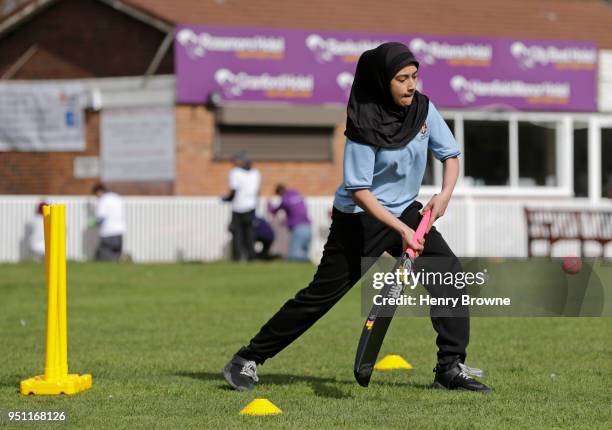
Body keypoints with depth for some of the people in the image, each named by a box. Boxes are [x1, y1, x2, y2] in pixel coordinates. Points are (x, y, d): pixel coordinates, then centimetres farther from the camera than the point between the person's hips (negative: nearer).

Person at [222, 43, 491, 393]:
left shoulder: (423, 108, -5)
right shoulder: (365, 126, -23)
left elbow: (450, 153, 7)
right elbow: (359, 191, -24)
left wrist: (446, 193, -12)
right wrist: (401, 230, -30)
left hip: (405, 210, 6)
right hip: (360, 218, -6)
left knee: (449, 270, -11)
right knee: (322, 294, -3)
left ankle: (451, 369, -6)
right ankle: (247, 360, 8)